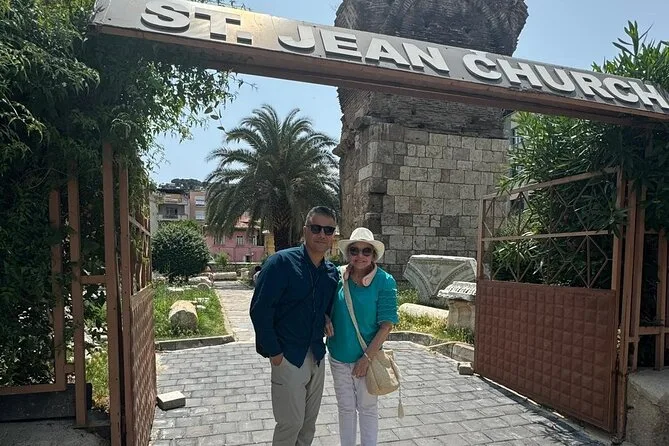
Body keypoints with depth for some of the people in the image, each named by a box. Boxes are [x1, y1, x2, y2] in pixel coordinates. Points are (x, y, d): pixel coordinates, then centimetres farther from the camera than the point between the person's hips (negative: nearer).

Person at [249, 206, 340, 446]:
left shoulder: (332, 272, 4)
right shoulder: (282, 262, -15)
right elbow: (260, 310, -17)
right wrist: (273, 352, -14)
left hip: (317, 357, 6)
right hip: (288, 357, -6)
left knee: (309, 422, 17)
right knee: (291, 422, 4)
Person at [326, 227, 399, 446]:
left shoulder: (384, 281, -13)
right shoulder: (338, 277, -4)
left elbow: (387, 324, -14)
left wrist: (367, 357, -17)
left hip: (367, 357, -3)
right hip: (338, 356, 3)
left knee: (367, 408, 16)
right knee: (345, 408, 19)